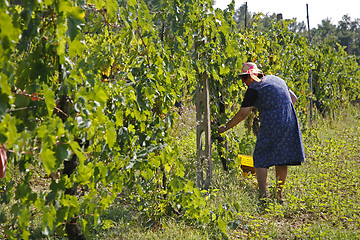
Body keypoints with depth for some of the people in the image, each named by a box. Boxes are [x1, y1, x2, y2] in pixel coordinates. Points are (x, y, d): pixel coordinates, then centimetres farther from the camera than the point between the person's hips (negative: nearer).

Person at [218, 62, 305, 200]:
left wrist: (225, 127, 0)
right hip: (289, 124, 7)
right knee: (281, 159, 14)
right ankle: (279, 194, 19)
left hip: (271, 126, -7)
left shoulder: (254, 89, -6)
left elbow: (243, 113, -8)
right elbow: (293, 98, 22)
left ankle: (263, 195, -6)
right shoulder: (275, 79, 16)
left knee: (260, 160, 2)